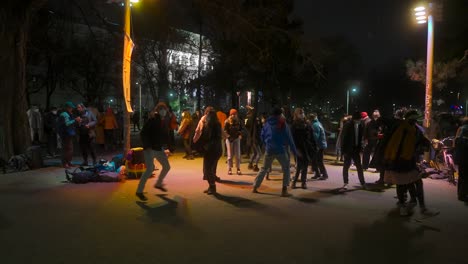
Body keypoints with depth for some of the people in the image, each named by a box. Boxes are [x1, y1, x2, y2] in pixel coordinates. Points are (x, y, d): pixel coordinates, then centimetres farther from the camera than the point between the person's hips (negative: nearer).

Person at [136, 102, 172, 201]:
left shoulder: (162, 121, 10)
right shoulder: (152, 120, -13)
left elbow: (164, 135, 16)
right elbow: (143, 133, -18)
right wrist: (147, 146, -24)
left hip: (159, 148, 8)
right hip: (150, 148, -8)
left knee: (167, 167, 14)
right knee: (150, 169, -16)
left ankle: (158, 184, 34)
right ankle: (139, 191, -7)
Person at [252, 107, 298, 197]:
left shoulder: (267, 123, 7)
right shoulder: (283, 124, -4)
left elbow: (262, 137, 11)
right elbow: (289, 139, -5)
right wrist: (294, 151, -1)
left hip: (269, 150, 4)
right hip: (281, 150, -3)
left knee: (264, 169, 17)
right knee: (286, 169, 10)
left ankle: (255, 187, 16)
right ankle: (284, 190, 1)